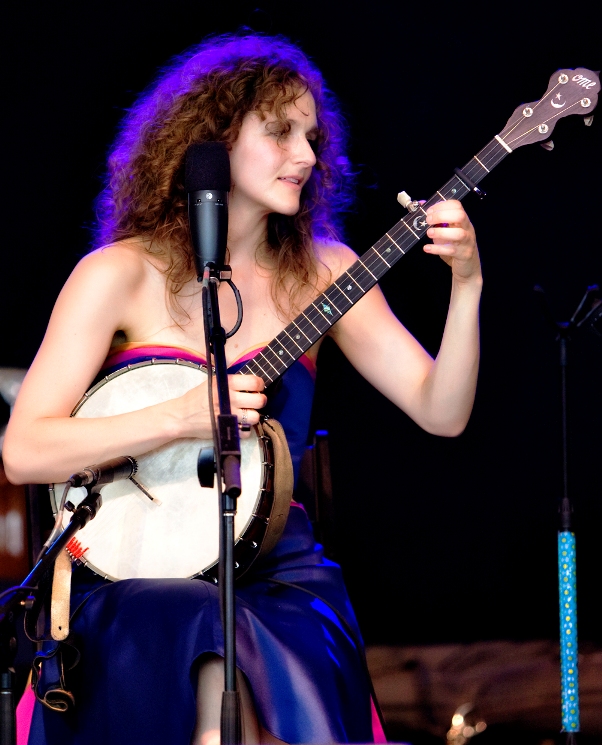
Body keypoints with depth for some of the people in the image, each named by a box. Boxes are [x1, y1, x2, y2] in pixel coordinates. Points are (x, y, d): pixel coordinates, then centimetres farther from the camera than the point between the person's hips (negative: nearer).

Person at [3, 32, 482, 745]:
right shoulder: (123, 274, -3)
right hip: (138, 580, -2)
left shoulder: (319, 272, 7)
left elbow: (441, 413, 2)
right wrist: (182, 416, -20)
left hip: (279, 574, 3)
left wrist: (465, 284, -12)